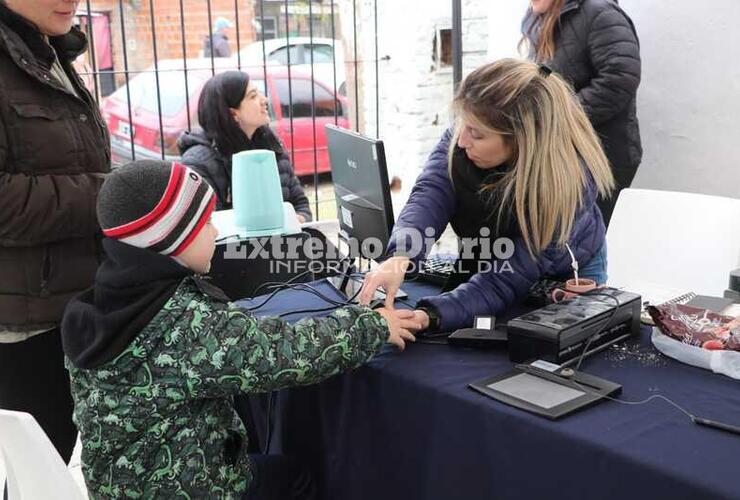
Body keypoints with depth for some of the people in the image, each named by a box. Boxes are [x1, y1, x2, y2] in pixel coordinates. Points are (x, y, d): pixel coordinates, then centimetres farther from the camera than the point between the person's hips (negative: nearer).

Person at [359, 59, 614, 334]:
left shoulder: (571, 179, -38)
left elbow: (509, 279, -39)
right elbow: (431, 193, -35)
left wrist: (429, 317, -51)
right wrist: (400, 257, -56)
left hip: (568, 277, -3)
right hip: (484, 260, 3)